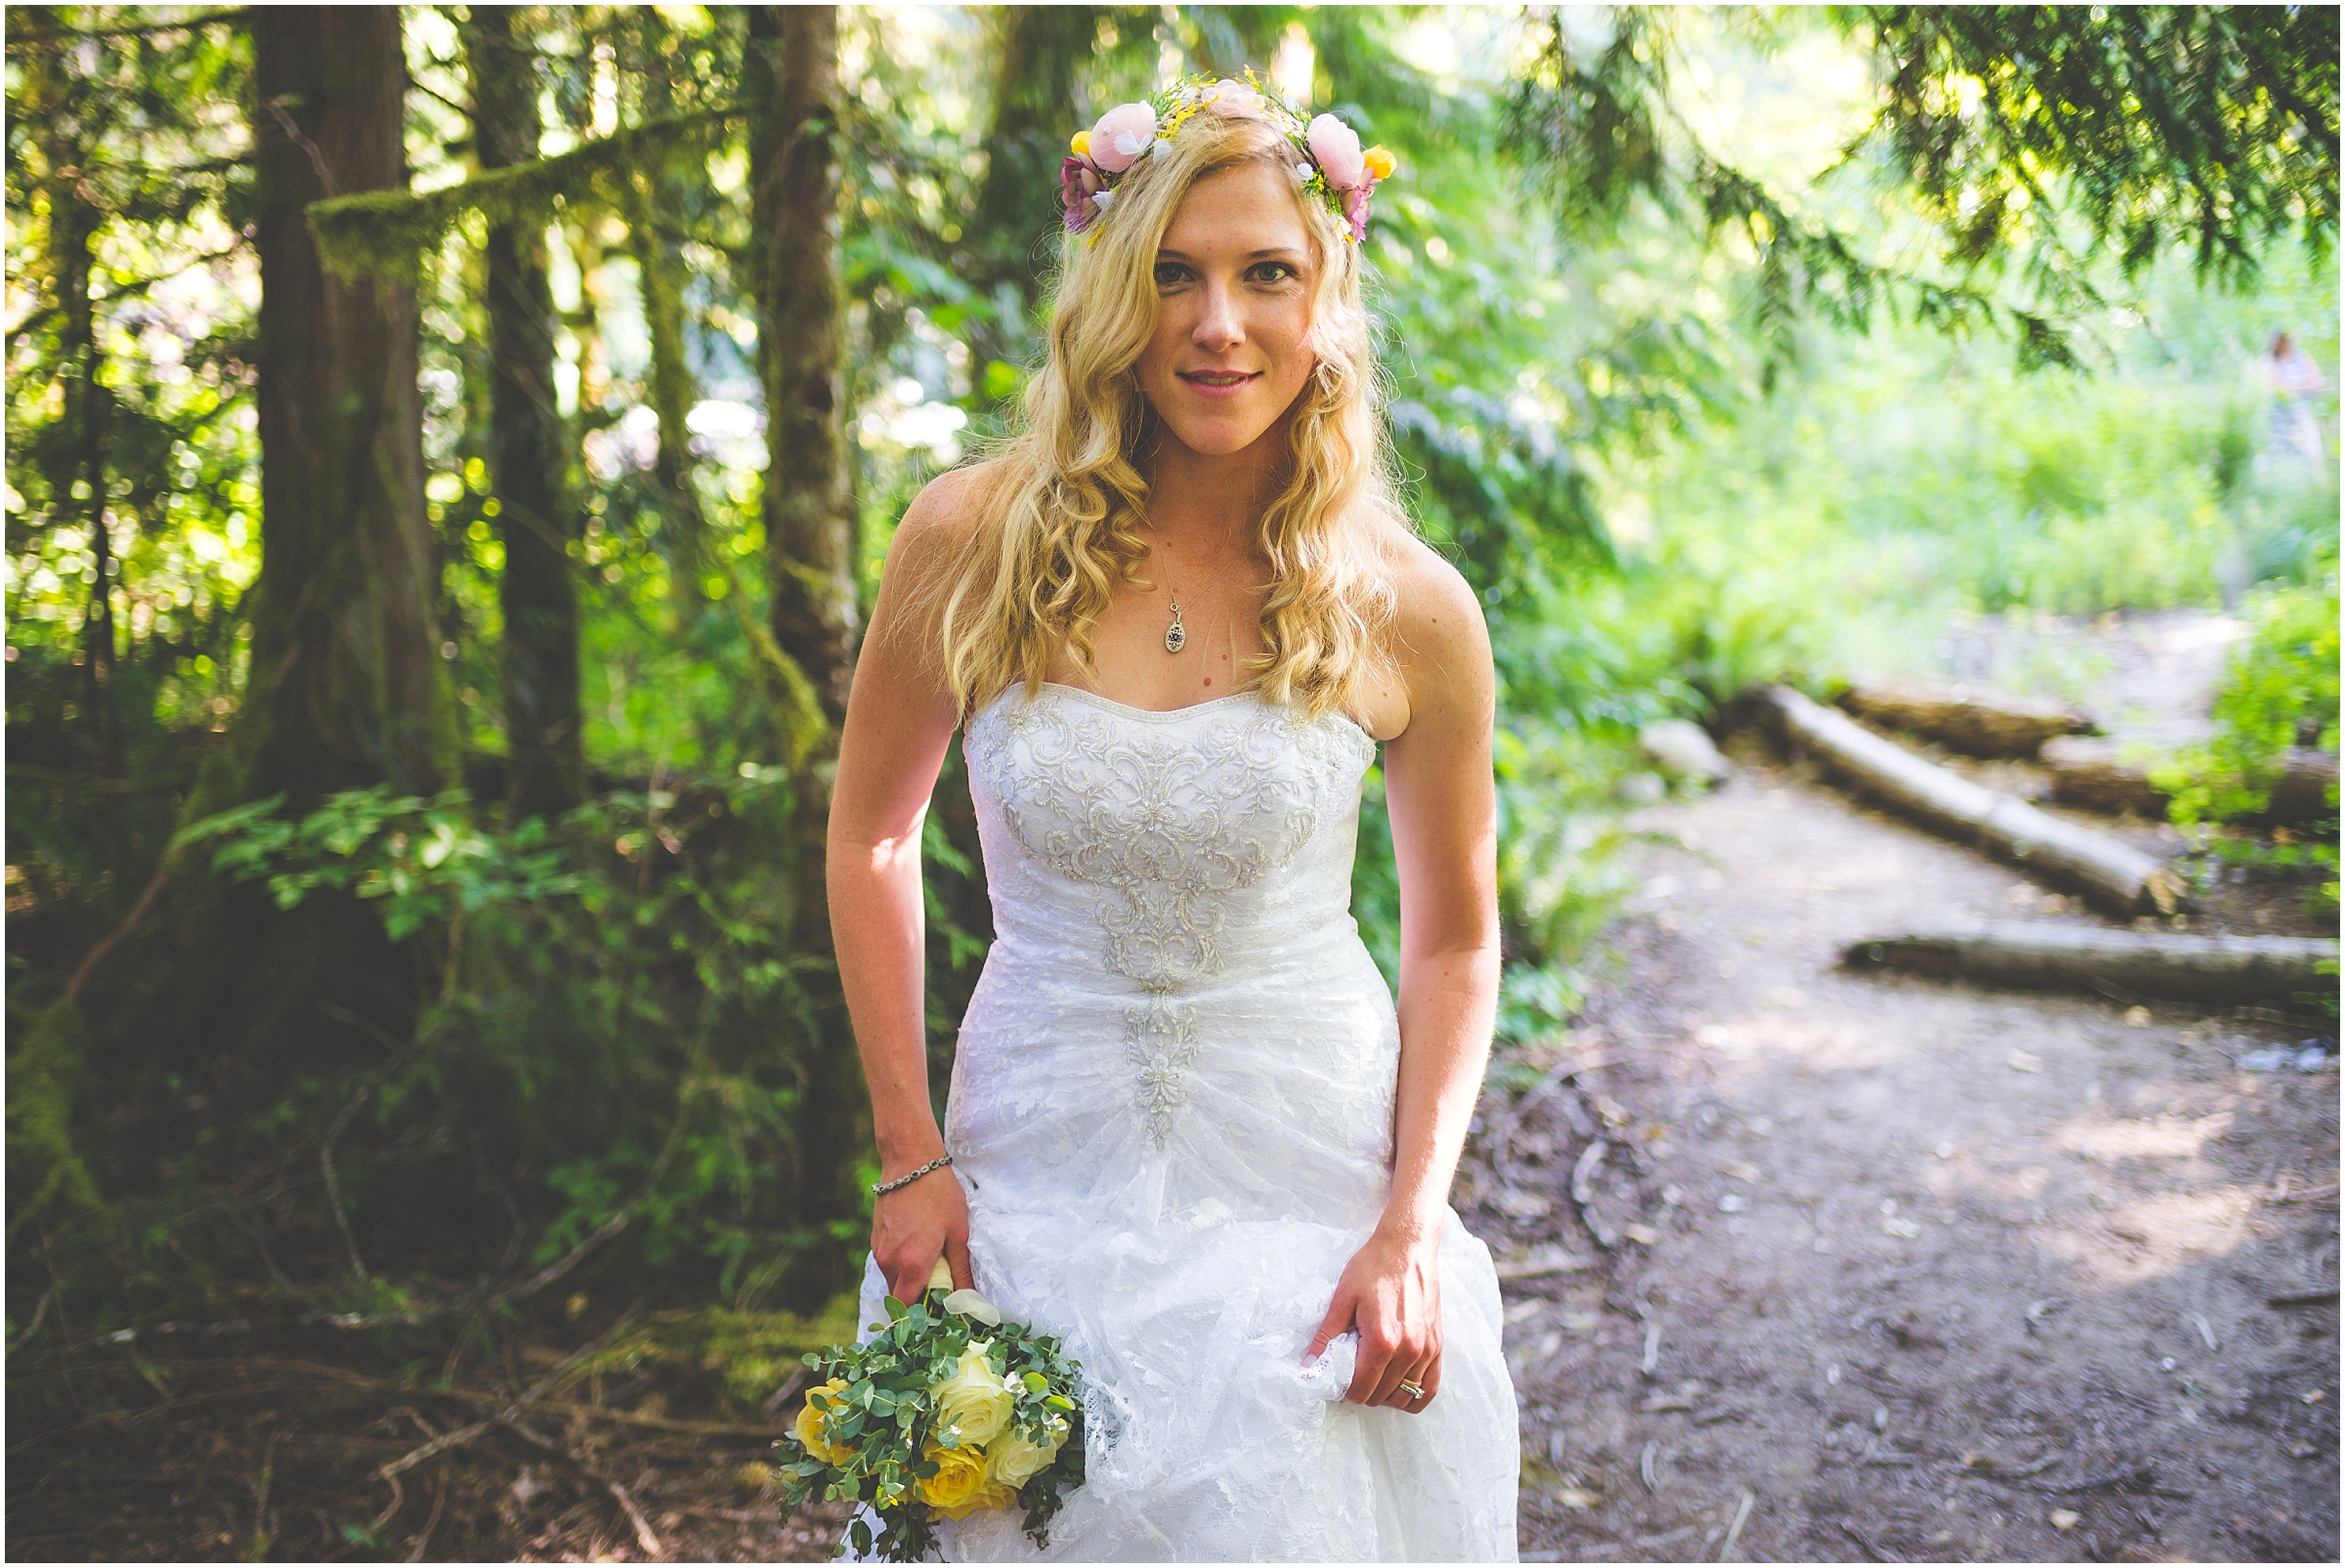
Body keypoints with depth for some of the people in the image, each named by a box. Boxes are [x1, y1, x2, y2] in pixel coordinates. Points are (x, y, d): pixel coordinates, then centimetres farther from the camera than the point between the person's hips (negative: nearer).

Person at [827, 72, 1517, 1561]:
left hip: (1312, 1188, 0)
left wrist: (1415, 1225, -8)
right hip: (1040, 1179, 1)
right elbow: (872, 835, 3)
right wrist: (909, 1158, -1)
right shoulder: (979, 540, -10)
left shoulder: (1409, 610, -9)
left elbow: (1456, 936, 2)